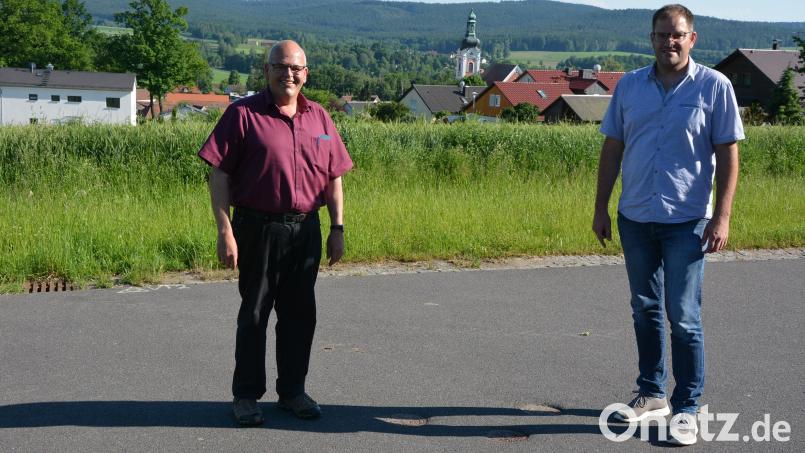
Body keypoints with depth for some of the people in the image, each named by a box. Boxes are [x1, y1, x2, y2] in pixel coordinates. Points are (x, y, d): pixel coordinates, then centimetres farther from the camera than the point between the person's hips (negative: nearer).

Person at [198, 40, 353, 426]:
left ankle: (292, 390, 25)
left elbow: (333, 177, 13)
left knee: (299, 314, 11)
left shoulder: (319, 118, 9)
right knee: (254, 314, 5)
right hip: (258, 229, -4)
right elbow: (219, 175, -8)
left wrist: (337, 228, 8)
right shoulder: (243, 114, -5)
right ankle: (246, 395, 16)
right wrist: (224, 230, -14)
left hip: (305, 231, 4)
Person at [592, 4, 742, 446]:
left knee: (683, 317, -2)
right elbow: (612, 149, 9)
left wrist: (722, 217, -11)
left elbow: (728, 154, -5)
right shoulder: (629, 86, 5)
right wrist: (601, 208, 7)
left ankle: (687, 409, 9)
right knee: (645, 310, 14)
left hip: (686, 221, -4)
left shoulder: (714, 86, -4)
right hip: (635, 218, 4)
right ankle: (651, 393, 28)